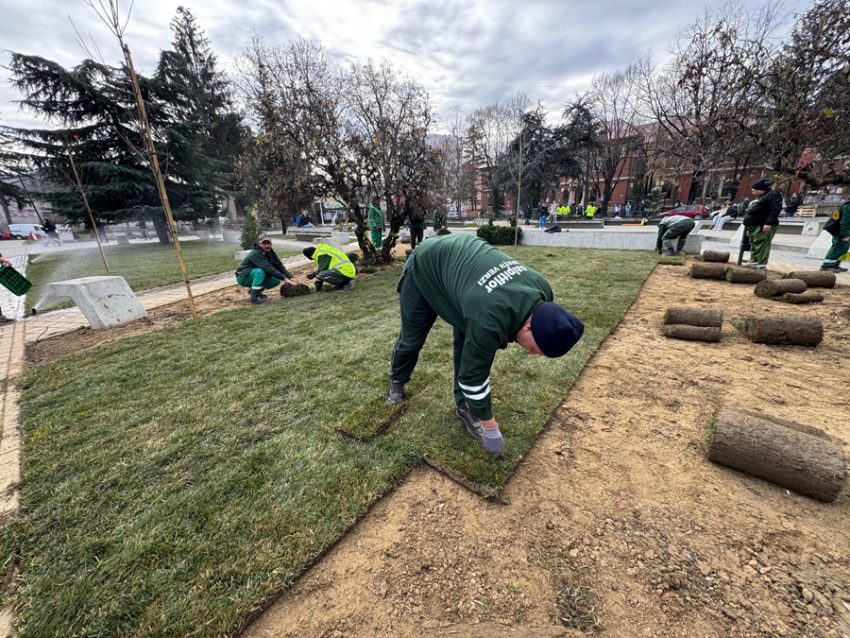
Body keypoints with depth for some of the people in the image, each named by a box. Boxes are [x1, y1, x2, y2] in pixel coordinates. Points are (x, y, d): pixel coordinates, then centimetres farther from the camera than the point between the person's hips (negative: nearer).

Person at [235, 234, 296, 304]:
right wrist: (284, 278, -40)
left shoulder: (270, 252, -1)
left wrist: (290, 278, -19)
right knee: (260, 271, -35)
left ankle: (253, 291, 10)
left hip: (255, 275, 8)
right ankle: (254, 298, -26)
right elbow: (268, 268, -36)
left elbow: (280, 266, -6)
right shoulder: (255, 253, -26)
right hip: (243, 277, -8)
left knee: (276, 281, -8)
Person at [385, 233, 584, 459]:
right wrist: (490, 428, -15)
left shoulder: (542, 291, -19)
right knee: (412, 337, 11)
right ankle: (397, 380, 41)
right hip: (425, 266, -5)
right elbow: (473, 376, -28)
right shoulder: (488, 321, -41)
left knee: (469, 343, -3)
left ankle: (465, 407, 14)